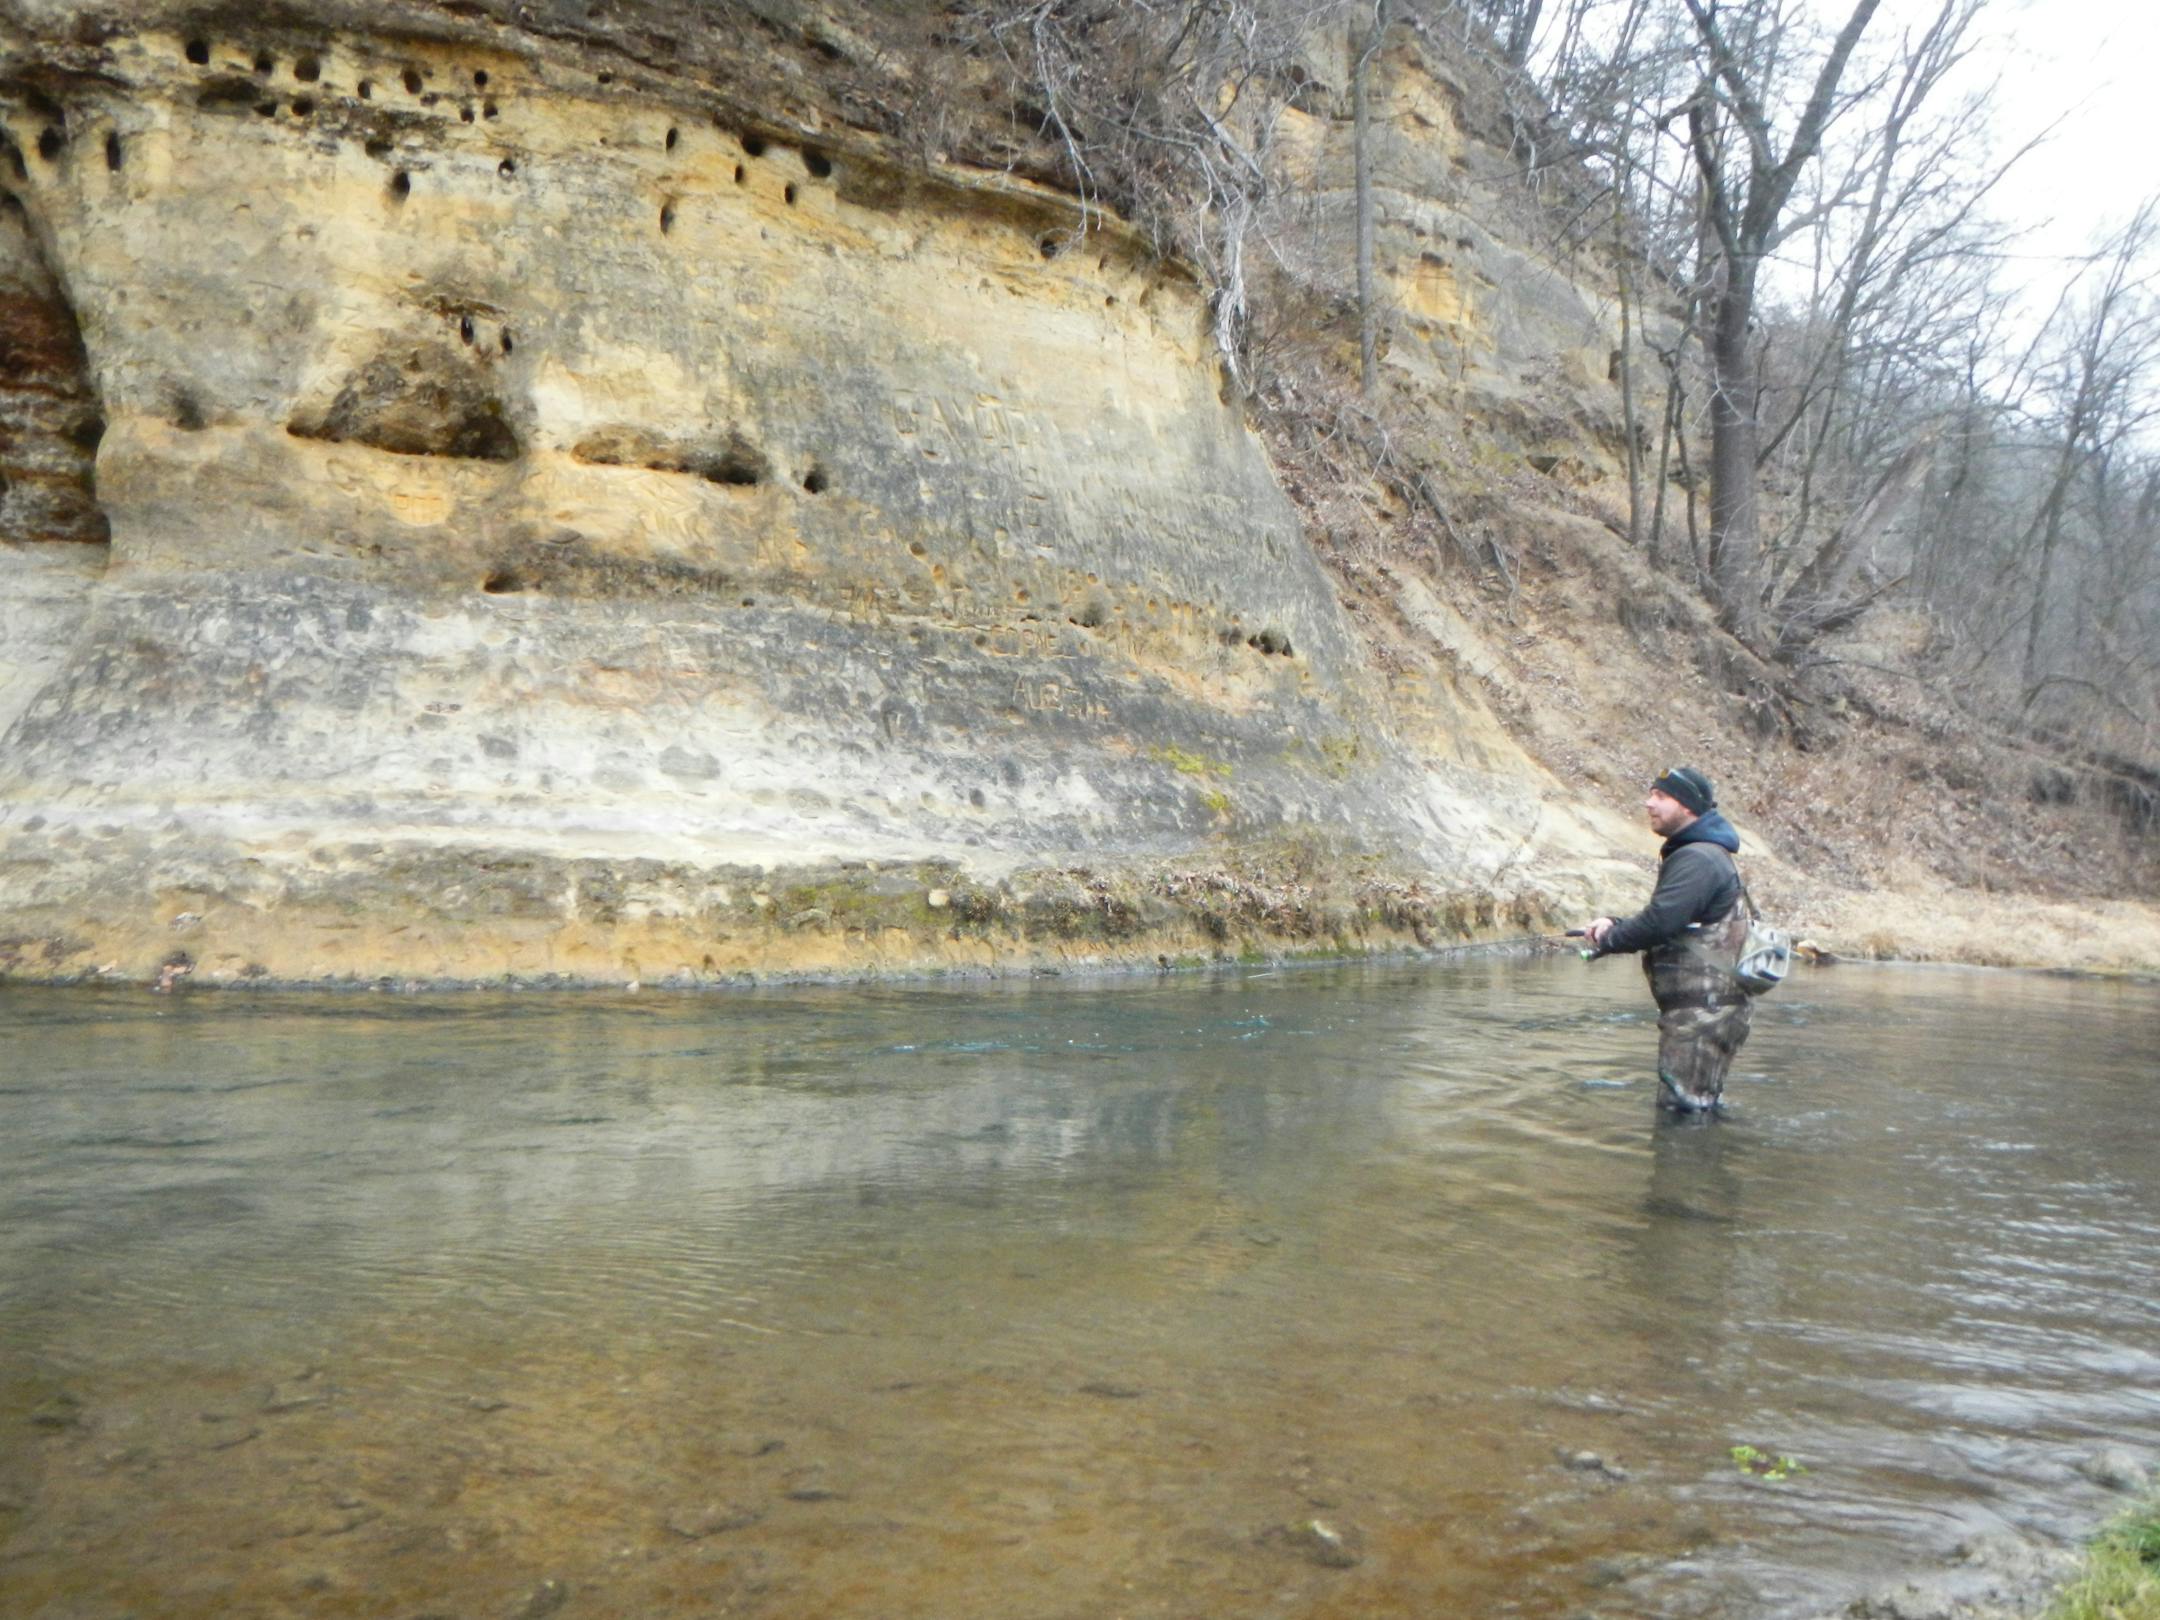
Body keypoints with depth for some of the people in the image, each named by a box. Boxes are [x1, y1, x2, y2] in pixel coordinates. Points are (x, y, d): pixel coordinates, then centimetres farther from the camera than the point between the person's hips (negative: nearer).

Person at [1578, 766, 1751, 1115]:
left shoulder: (1698, 859, -17)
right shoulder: (1703, 855, 20)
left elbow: (1660, 921, -27)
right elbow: (1669, 920, 23)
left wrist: (1607, 941, -9)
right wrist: (1614, 924, 6)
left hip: (1701, 1013, -11)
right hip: (1699, 1010, 11)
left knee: (1683, 1109, -9)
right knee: (1697, 1109, 17)